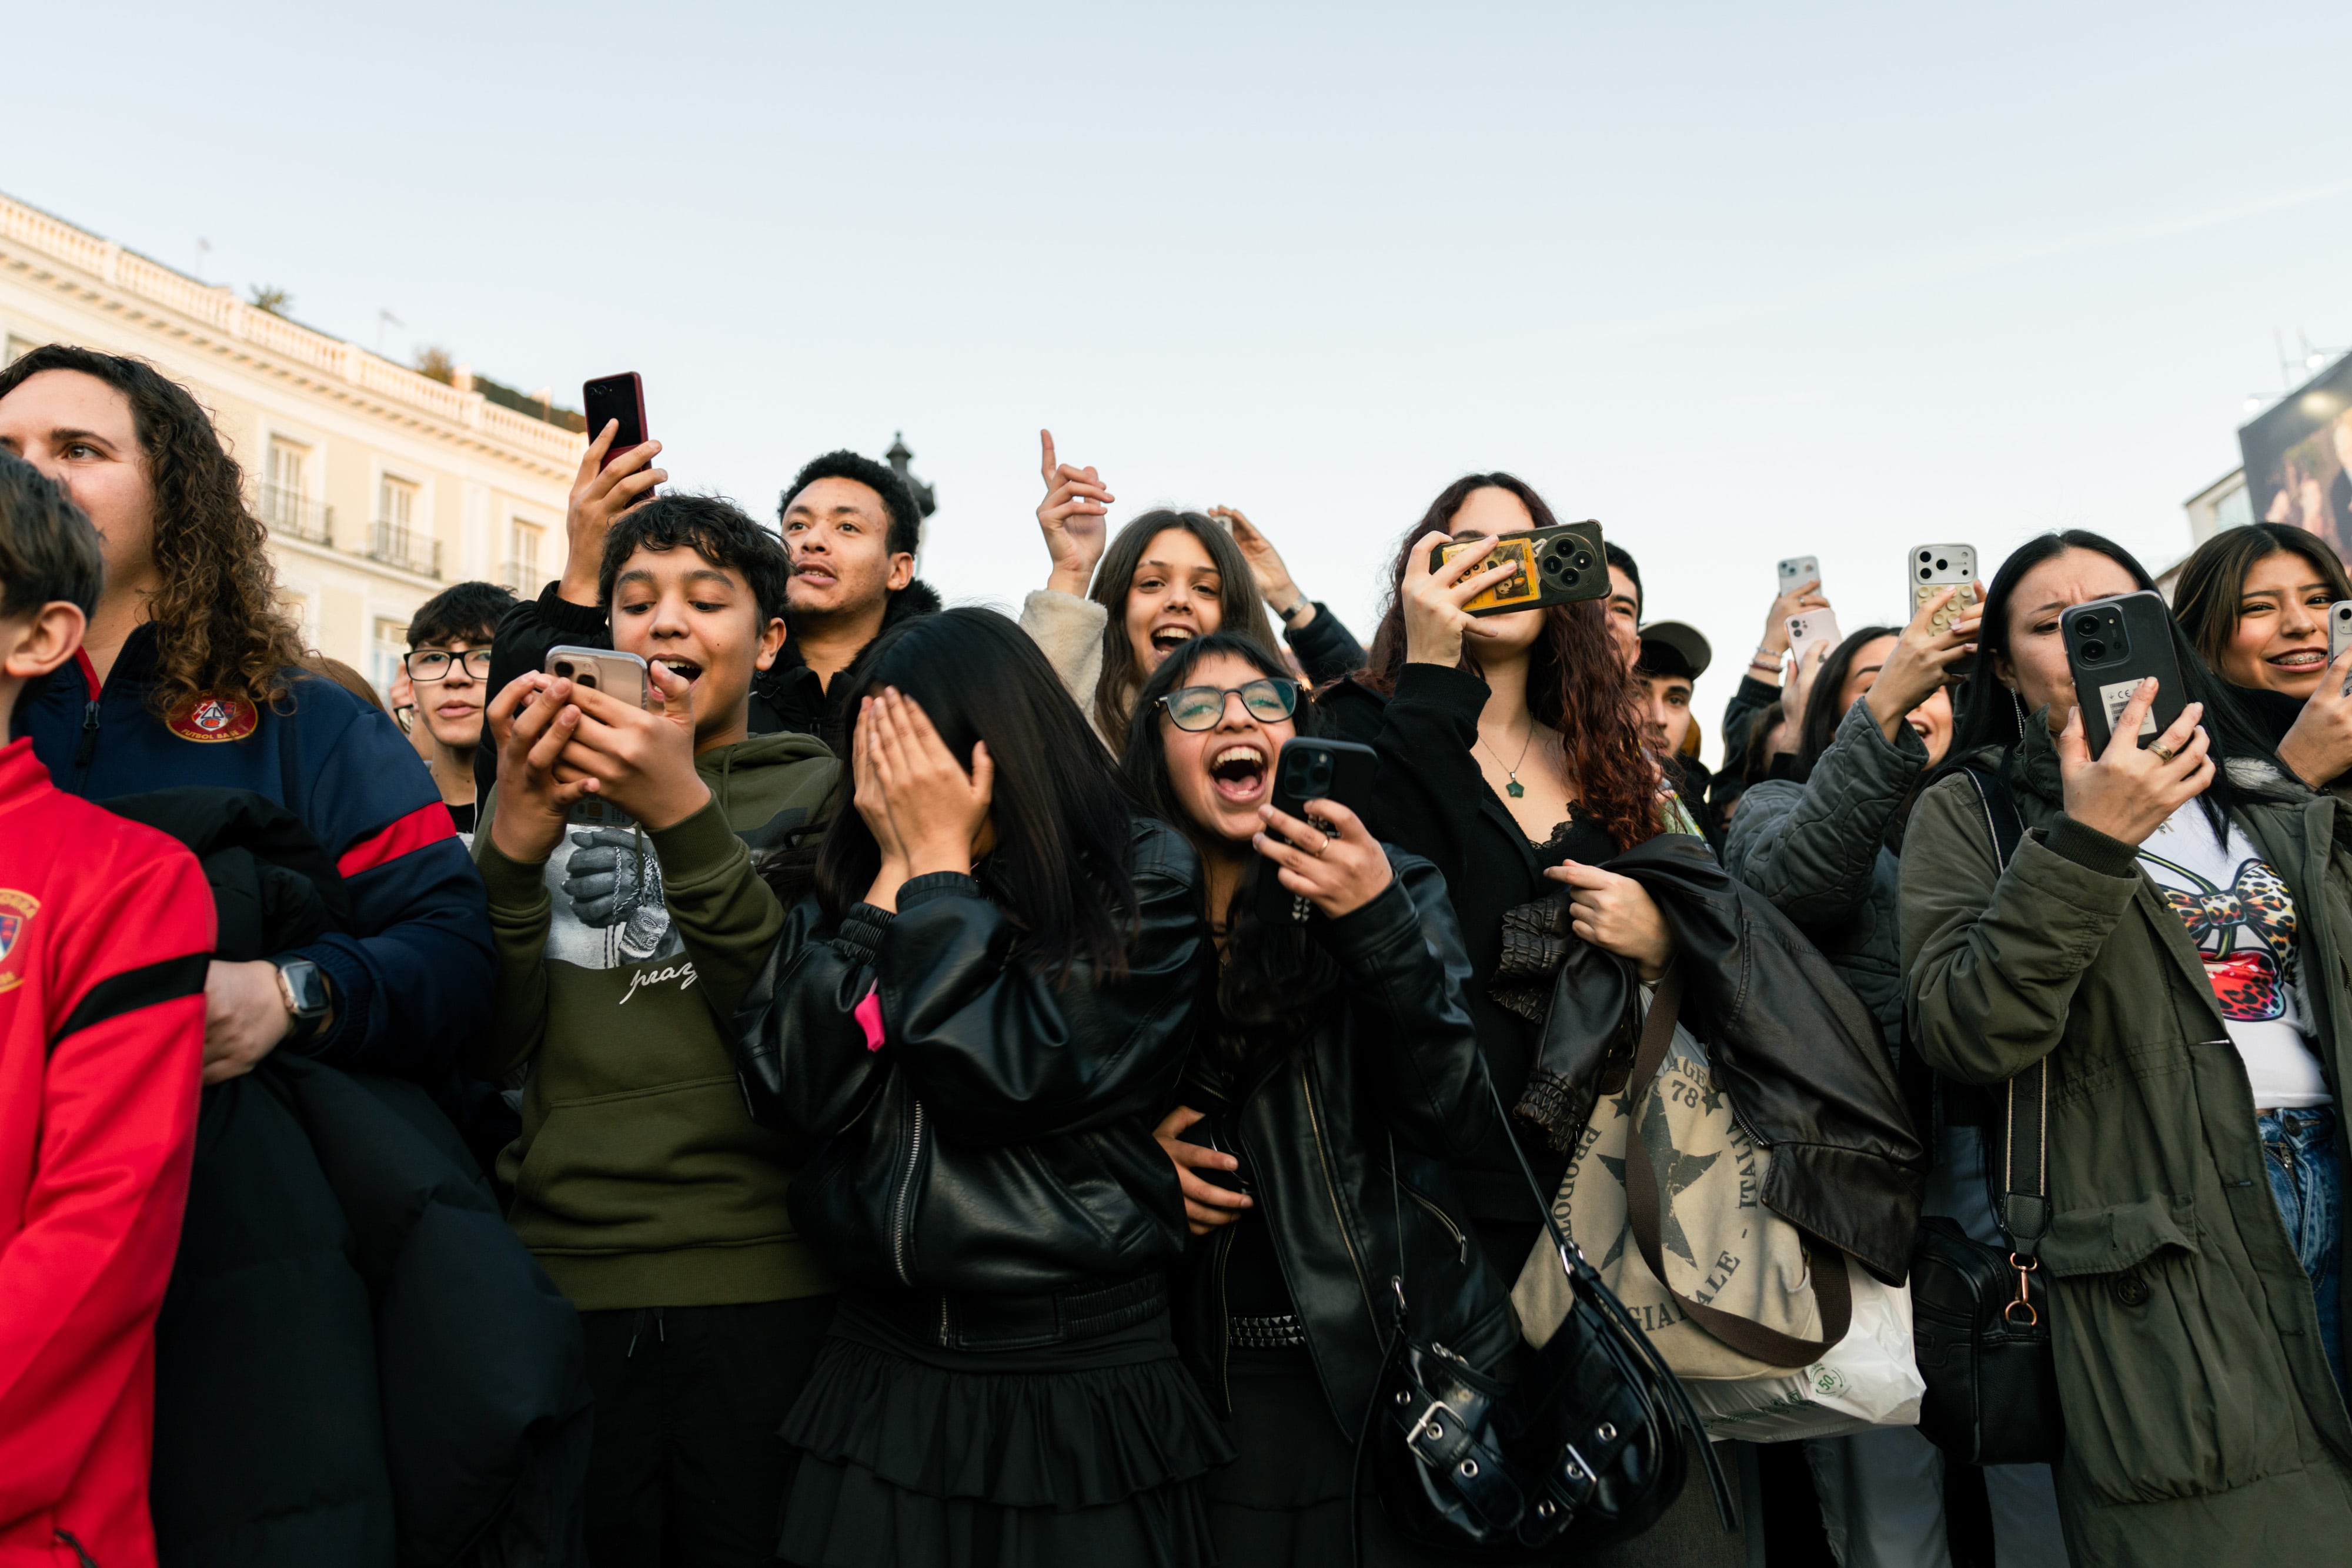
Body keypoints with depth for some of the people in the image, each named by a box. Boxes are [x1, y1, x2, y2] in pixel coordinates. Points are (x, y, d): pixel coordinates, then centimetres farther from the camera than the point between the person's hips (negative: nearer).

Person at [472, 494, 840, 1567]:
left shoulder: (816, 792, 5)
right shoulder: (563, 790, 12)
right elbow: (488, 1046, 1)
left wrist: (686, 814, -22)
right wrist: (515, 835, -14)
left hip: (762, 1287, -2)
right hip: (560, 1277, 2)